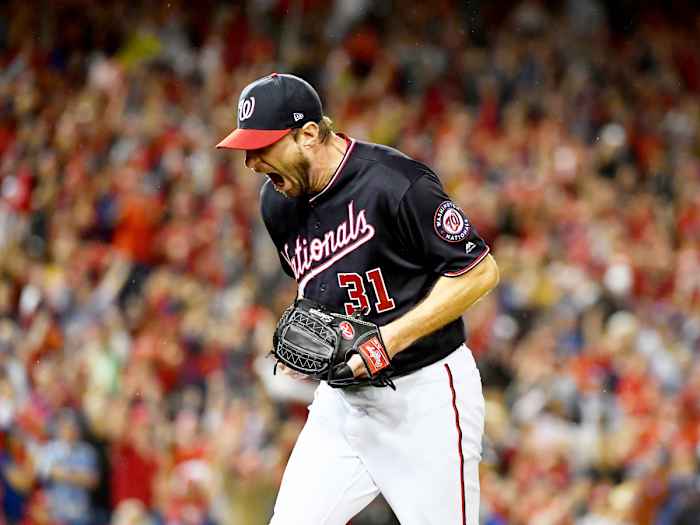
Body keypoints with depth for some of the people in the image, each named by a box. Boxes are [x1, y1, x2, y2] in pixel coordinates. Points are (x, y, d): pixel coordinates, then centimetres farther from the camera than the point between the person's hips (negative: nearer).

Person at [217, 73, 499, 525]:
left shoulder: (394, 183, -19)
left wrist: (393, 337, -21)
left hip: (427, 391, -7)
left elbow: (481, 272, -16)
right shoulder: (278, 202, 5)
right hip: (342, 398, 7)